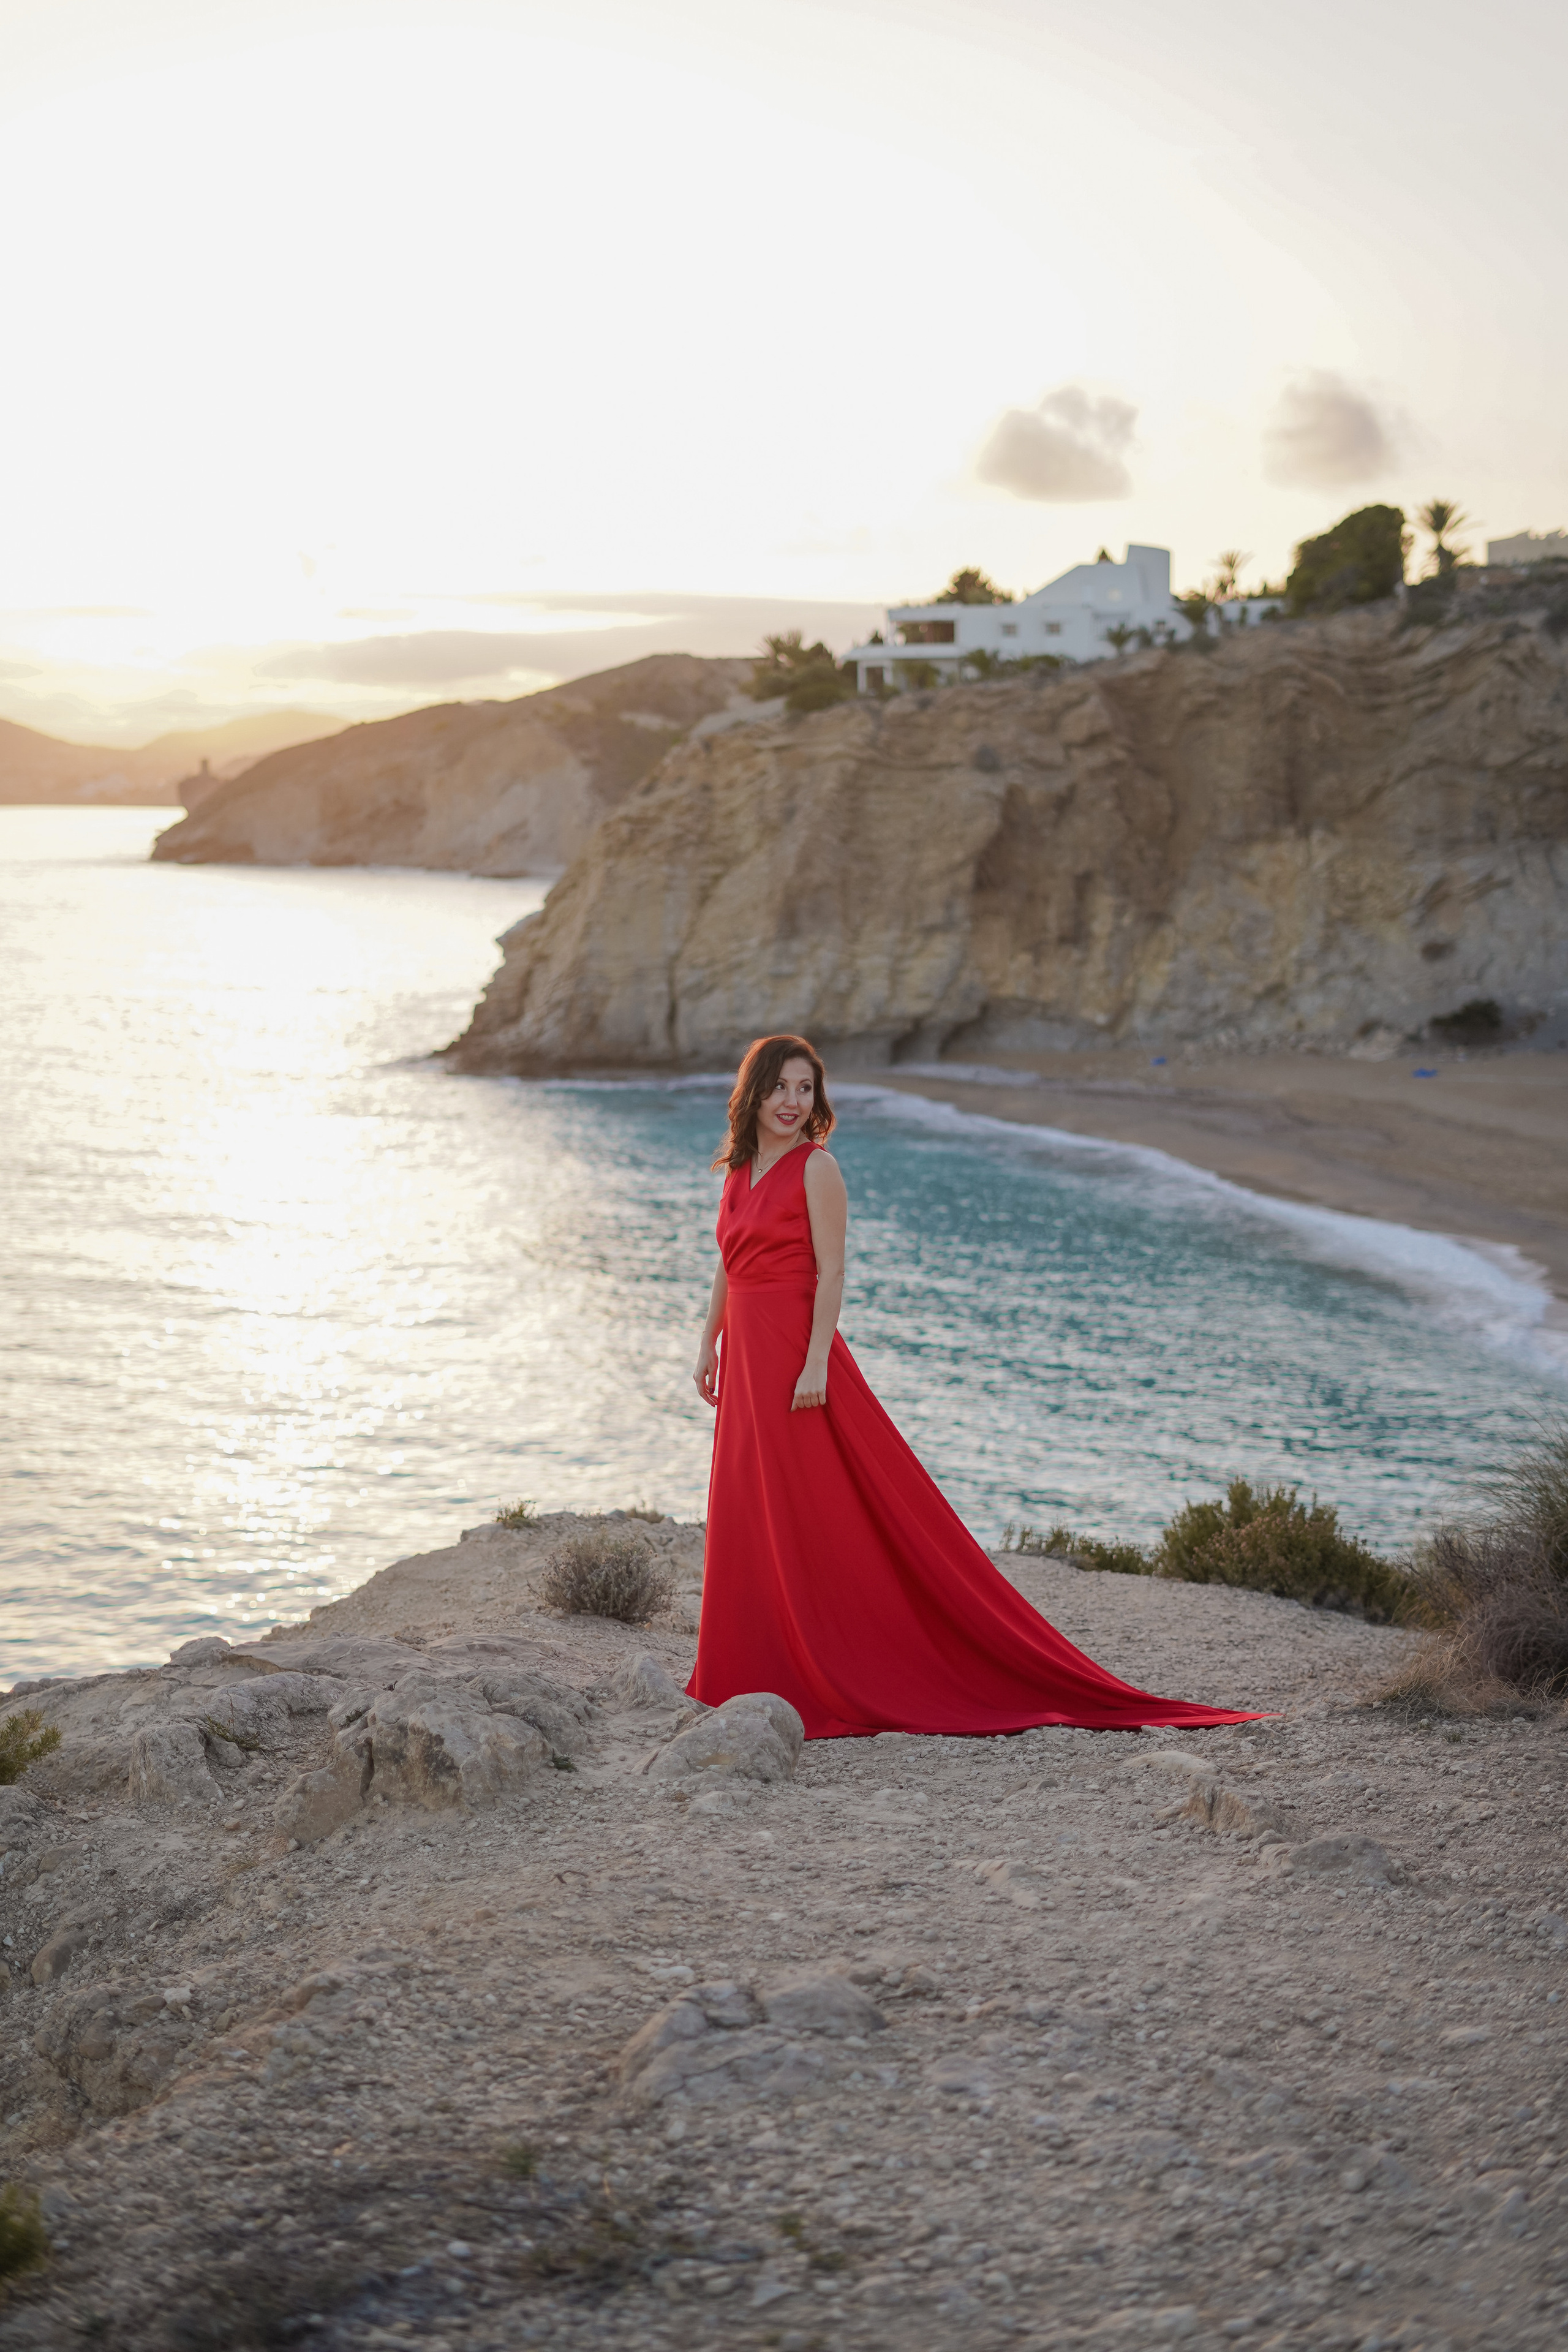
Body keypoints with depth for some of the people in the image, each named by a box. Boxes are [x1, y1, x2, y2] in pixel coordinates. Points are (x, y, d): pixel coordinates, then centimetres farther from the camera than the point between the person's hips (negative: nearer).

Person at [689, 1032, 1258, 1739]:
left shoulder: (816, 1167, -9)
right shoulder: (740, 1170, 13)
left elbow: (831, 1271, -14)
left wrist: (814, 1364, -20)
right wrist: (709, 1346, 17)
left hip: (796, 1356, -8)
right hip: (747, 1361, 8)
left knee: (813, 1517, -4)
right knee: (750, 1519, 12)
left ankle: (837, 1676, 3)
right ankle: (758, 1671, 21)